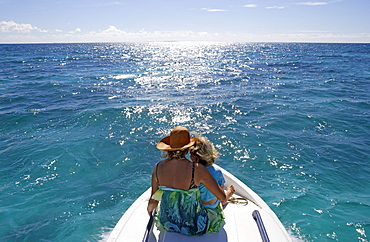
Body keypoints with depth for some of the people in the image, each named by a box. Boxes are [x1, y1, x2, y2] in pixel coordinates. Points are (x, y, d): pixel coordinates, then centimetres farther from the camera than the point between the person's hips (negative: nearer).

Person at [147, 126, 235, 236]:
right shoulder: (197, 169, -25)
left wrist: (150, 210, 21)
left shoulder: (158, 167, -15)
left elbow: (153, 201, -3)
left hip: (166, 224, 4)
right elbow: (223, 198, -15)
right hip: (193, 228, -3)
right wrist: (229, 192, 9)